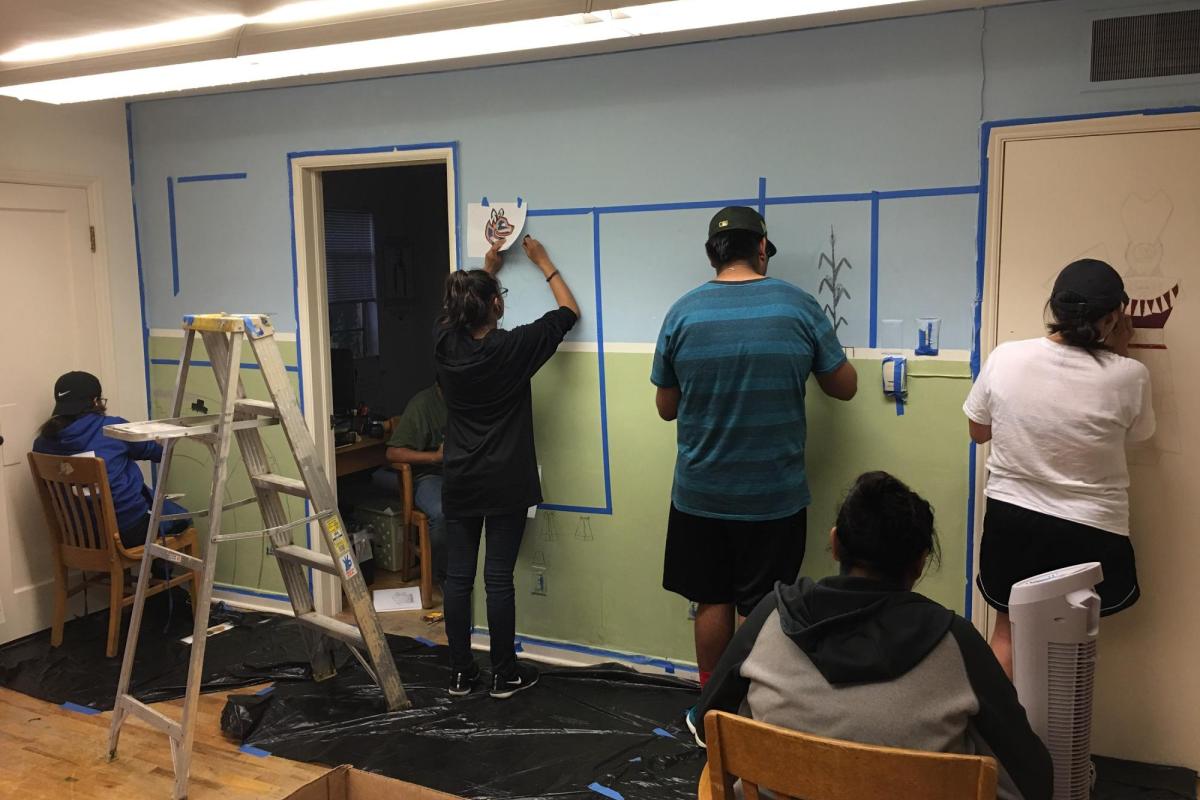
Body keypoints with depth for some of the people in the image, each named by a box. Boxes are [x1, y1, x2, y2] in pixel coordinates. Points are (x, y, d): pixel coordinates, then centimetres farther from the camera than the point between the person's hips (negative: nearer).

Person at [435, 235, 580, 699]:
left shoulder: (445, 344, -3)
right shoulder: (514, 347, -13)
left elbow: (458, 311, 23)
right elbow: (569, 311, 2)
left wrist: (487, 269, 30)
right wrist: (542, 261, 13)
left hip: (458, 482, 4)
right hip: (505, 484, -4)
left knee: (458, 575, 9)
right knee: (499, 577, 2)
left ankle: (460, 672, 19)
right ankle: (505, 674, 14)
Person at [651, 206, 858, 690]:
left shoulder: (683, 312, -6)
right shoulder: (798, 306, -8)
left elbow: (666, 408, 2)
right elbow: (844, 388, 3)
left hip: (701, 495, 1)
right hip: (775, 496, -1)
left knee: (712, 602, 15)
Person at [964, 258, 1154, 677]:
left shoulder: (1004, 357, -12)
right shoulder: (1128, 376, -17)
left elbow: (978, 431, 3)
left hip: (1011, 520, 2)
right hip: (1088, 533, -1)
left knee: (1008, 631, 21)